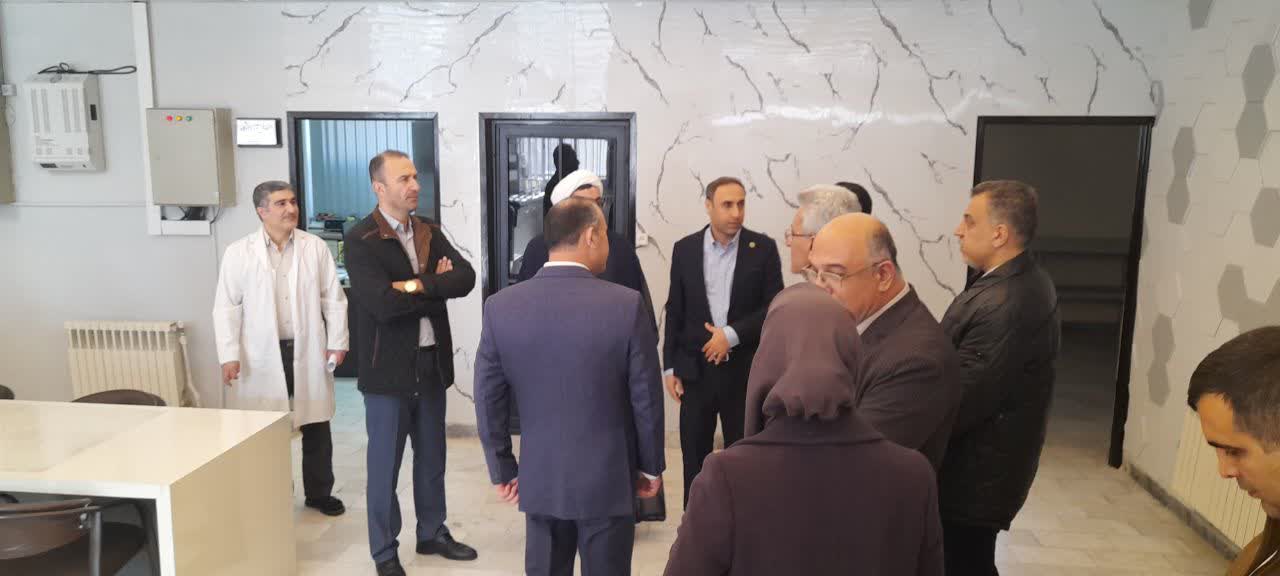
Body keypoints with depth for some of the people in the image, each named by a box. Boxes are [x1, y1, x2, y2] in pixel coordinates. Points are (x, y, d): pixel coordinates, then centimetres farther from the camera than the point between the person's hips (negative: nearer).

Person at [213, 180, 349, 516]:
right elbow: (226, 307, -2)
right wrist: (229, 355, -8)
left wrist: (337, 343, 0)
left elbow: (333, 298, 4)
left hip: (309, 352, 2)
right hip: (262, 356, -2)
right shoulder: (239, 252, -2)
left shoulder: (315, 247, 2)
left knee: (317, 429, 11)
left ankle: (319, 492, 26)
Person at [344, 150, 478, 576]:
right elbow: (383, 303, -24)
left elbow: (466, 277, -7)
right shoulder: (360, 239, -12)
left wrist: (418, 285, -20)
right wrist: (437, 289, -12)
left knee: (432, 457, 18)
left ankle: (432, 533, 35)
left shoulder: (430, 232, 7)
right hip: (388, 368, -6)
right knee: (385, 464, 8)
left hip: (432, 363, 6)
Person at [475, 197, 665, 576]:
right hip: (608, 479, -2)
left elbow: (489, 400, -3)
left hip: (539, 480, 3)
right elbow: (646, 398, -9)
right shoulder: (626, 304, -15)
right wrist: (651, 467, 5)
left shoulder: (500, 307, -8)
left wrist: (503, 470, 9)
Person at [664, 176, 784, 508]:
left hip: (745, 370, -1)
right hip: (696, 369, 2)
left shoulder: (763, 248, -3)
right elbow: (675, 312, 5)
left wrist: (732, 334, -15)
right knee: (694, 456, 11)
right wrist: (670, 367, 3)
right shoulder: (685, 249, 2)